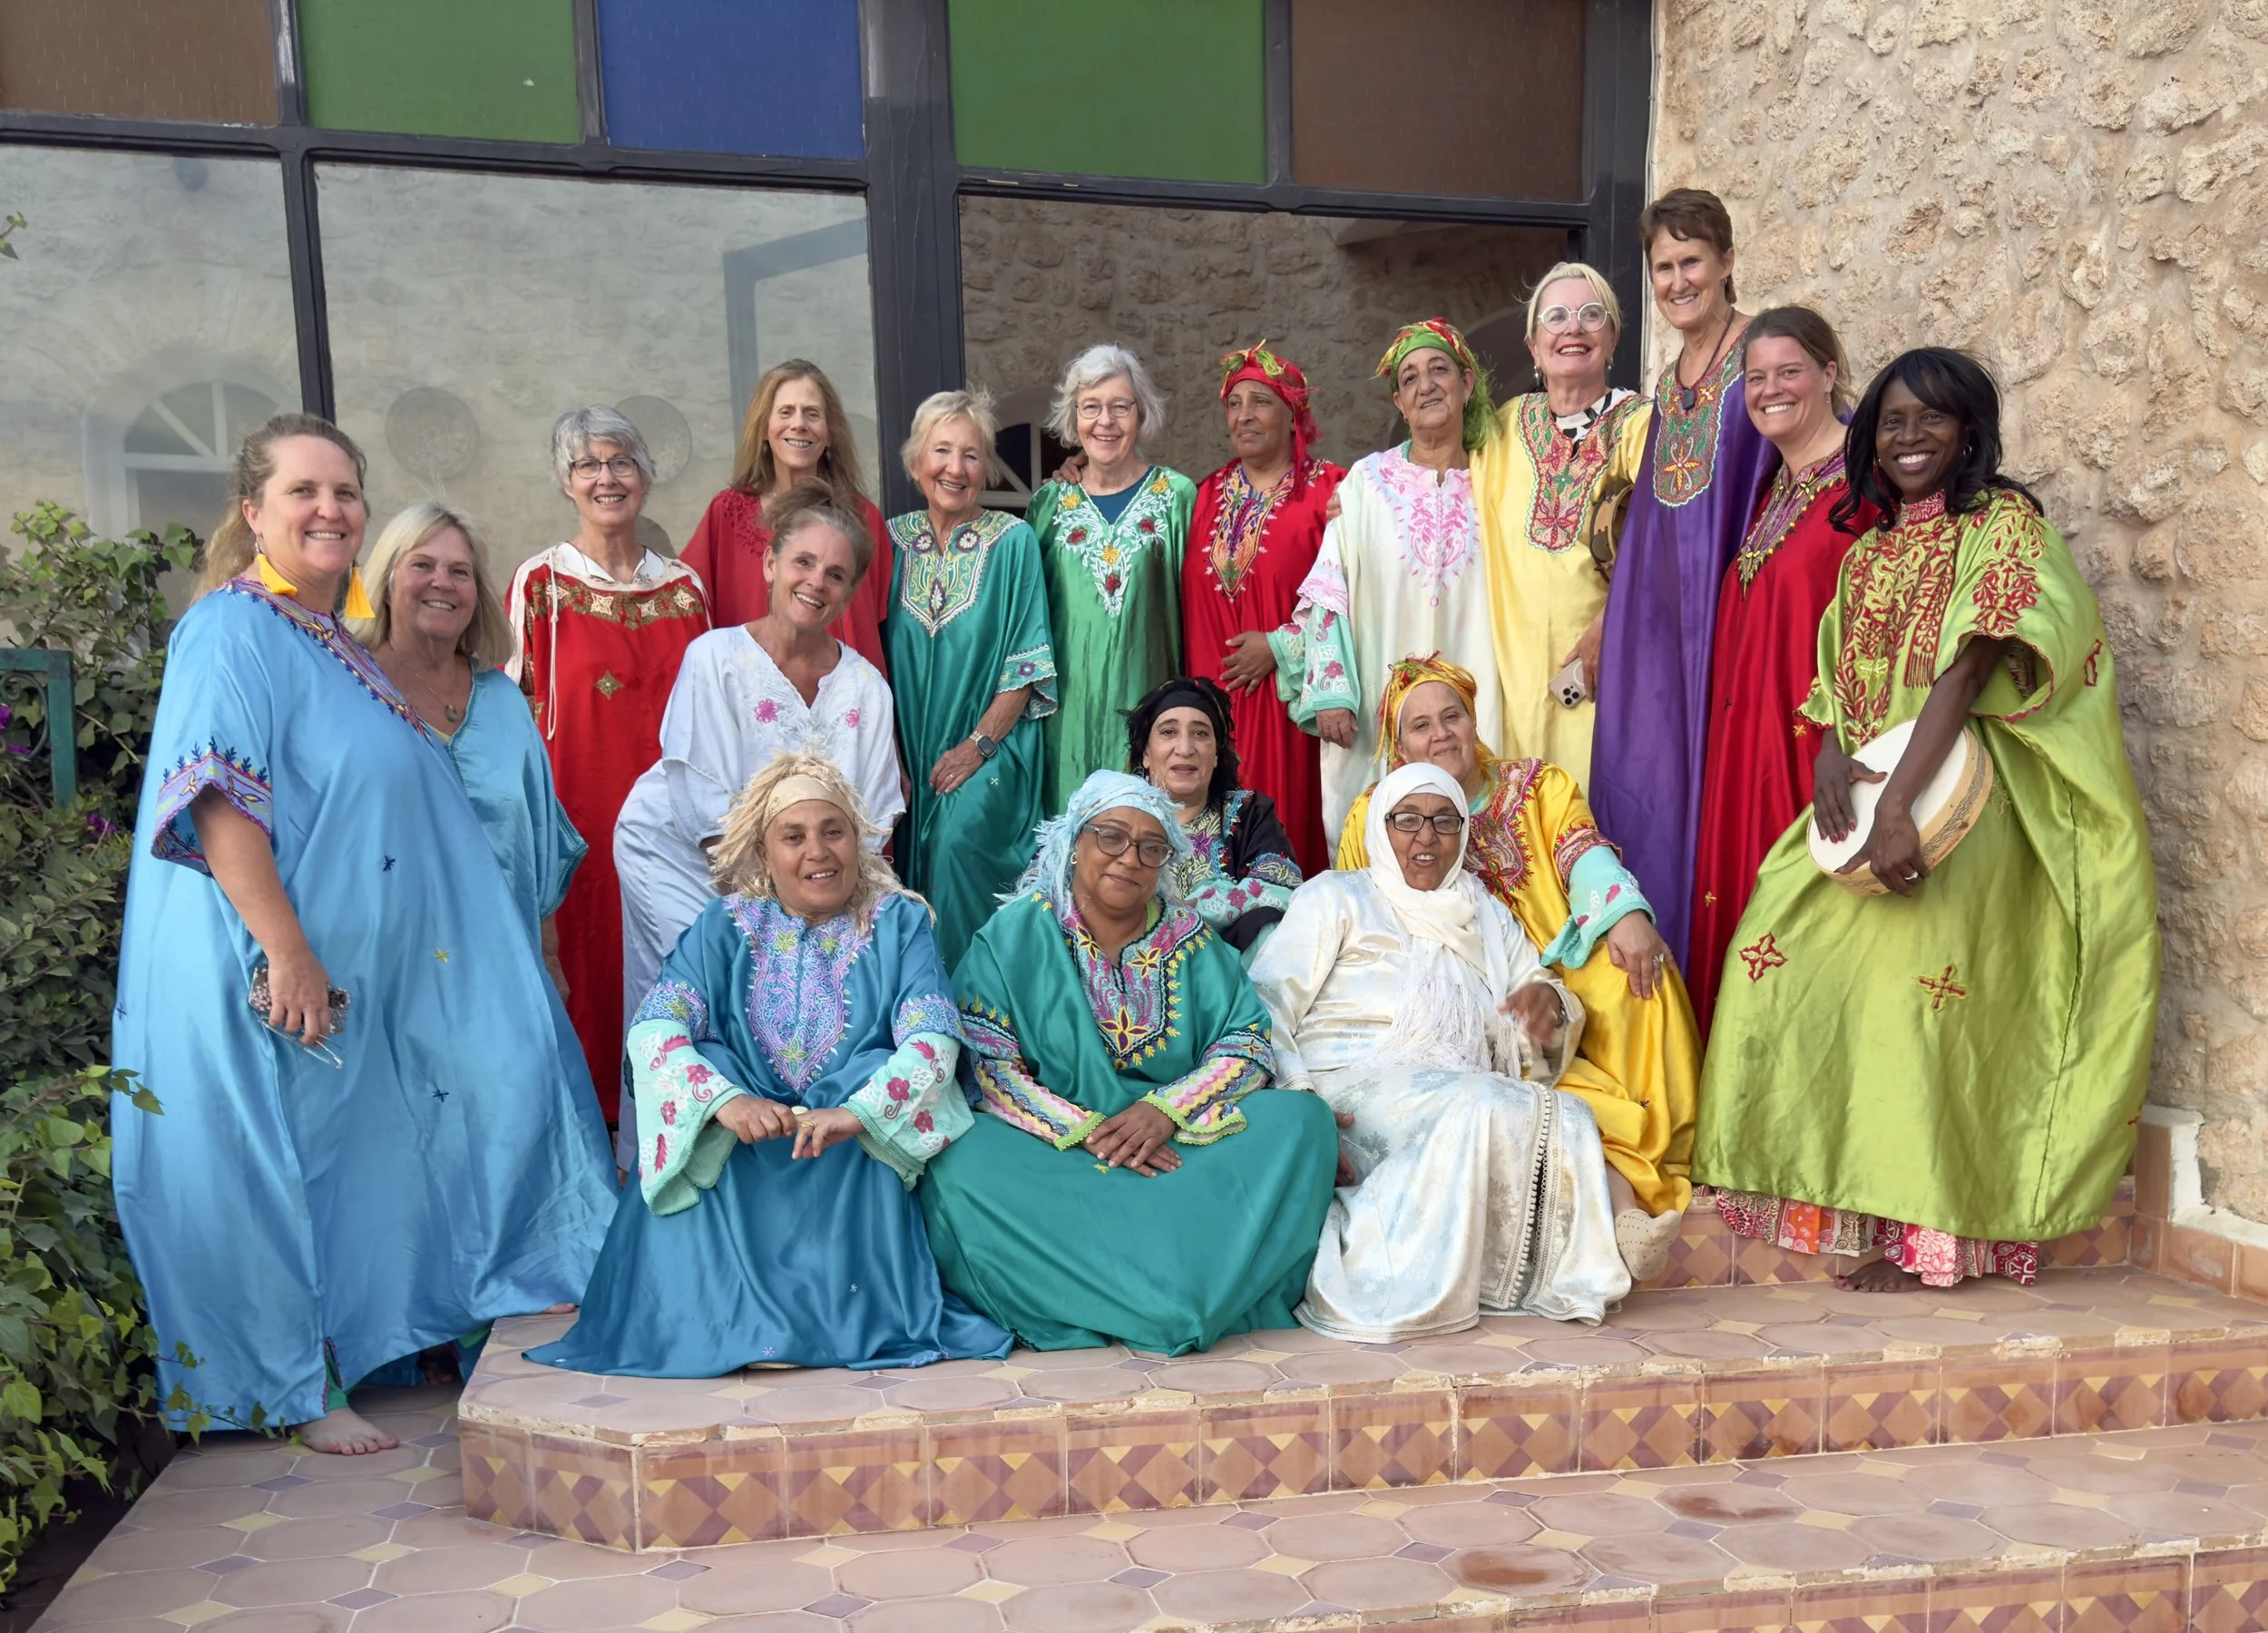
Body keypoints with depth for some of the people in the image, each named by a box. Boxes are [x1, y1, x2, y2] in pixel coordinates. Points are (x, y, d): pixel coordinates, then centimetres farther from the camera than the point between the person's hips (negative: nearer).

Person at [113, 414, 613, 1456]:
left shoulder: (333, 637, 16)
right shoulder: (233, 630, -13)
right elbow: (218, 805, -22)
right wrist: (286, 952, -26)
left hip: (365, 970, 9)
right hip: (277, 973, -9)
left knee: (360, 1157, 15)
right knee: (281, 1163, 1)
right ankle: (294, 1391, 14)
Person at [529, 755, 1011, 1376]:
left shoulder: (898, 922, 1)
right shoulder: (726, 925, 4)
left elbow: (933, 1037, -13)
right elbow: (653, 1028, -11)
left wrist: (856, 1114, -33)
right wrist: (725, 1100, -32)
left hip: (858, 1164, -1)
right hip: (740, 1158, 1)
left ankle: (854, 1308, -22)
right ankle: (728, 1309, -25)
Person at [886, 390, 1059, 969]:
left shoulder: (1013, 541, -2)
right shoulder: (893, 539, 7)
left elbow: (1027, 662, -5)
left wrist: (978, 744, -12)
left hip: (991, 747, -3)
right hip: (909, 752, 3)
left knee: (959, 839, -24)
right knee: (905, 854, -10)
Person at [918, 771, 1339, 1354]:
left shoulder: (1189, 939, 10)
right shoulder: (1013, 936, 3)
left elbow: (1251, 1040, 2)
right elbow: (984, 1064, -7)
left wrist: (1168, 1109, -16)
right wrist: (1087, 1132, -19)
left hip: (1182, 1148, 2)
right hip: (1048, 1155, -2)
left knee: (1303, 1117, -20)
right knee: (964, 1164, -34)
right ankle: (1178, 1302, -26)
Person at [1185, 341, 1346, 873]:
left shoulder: (1326, 488, -4)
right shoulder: (1210, 494, 13)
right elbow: (1189, 598, 18)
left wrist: (1281, 645, -12)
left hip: (1287, 691, -4)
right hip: (1213, 695, 4)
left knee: (1290, 822, -4)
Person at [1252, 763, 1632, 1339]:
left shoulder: (1488, 917, 27)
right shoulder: (1336, 897, 11)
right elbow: (1264, 1009, -1)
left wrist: (1548, 1000, -5)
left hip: (1462, 1101, 5)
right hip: (1354, 1093, -5)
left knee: (1568, 1116, -24)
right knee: (1482, 1107, -33)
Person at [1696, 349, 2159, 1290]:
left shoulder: (2004, 525, -2)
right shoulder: (1869, 552, 18)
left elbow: (1968, 668, -15)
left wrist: (1899, 806, -24)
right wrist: (1828, 754, -9)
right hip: (1861, 797, 6)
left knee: (1917, 988, -12)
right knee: (1790, 958, -4)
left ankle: (1925, 1232, -1)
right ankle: (1852, 1202, 6)